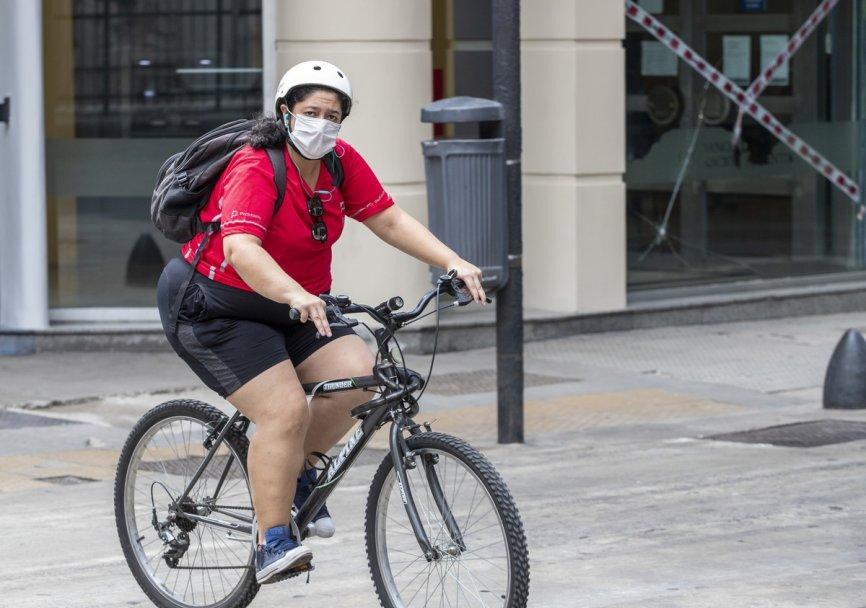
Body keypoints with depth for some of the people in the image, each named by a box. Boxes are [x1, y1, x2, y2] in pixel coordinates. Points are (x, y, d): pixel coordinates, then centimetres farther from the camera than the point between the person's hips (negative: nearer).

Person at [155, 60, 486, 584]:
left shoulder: (341, 162, -3)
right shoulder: (255, 170, -25)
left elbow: (390, 220, -3)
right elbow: (240, 250, -40)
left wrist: (453, 263, -16)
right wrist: (297, 296, -55)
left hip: (293, 306, 7)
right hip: (215, 307, -7)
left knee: (360, 376, -14)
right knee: (285, 409, -22)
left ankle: (295, 471, 9)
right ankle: (272, 543, -14)